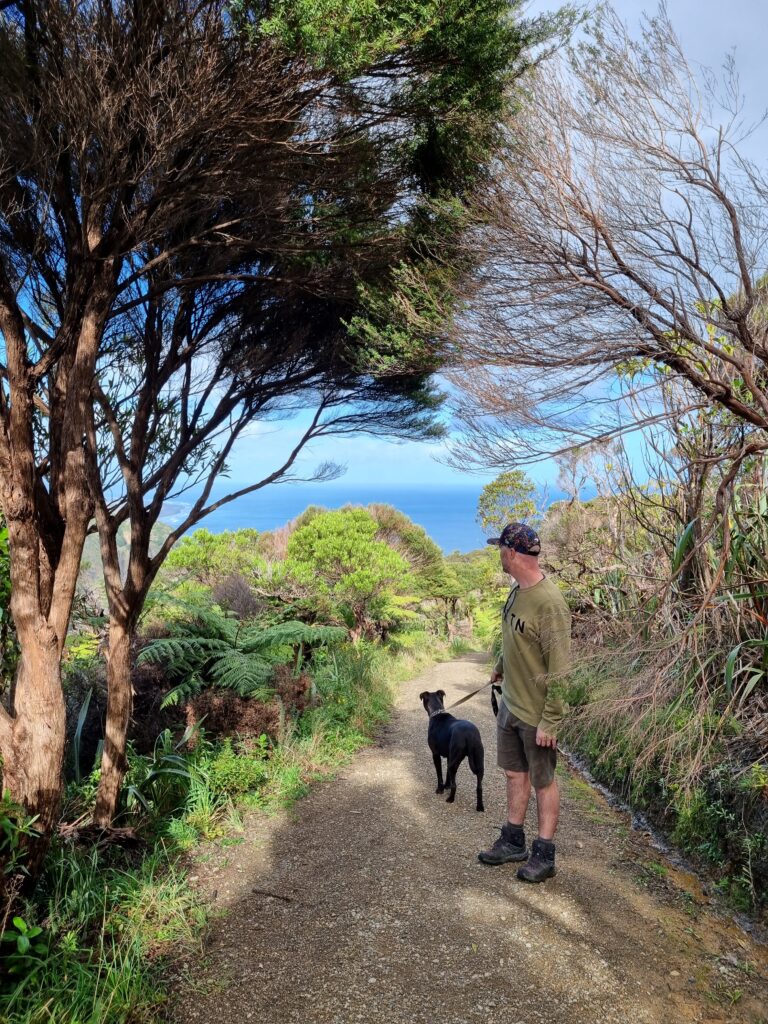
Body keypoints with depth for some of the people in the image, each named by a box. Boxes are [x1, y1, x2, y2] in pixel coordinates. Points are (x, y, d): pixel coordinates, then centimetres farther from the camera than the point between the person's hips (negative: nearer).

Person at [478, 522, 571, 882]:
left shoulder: (549, 603, -27)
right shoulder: (517, 589, 0)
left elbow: (559, 670, -24)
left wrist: (550, 721, -21)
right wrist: (501, 666, 31)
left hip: (536, 714, -8)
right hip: (509, 704, 8)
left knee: (543, 782, 10)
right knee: (514, 773, 19)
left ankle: (544, 856, 27)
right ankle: (513, 841, 36)